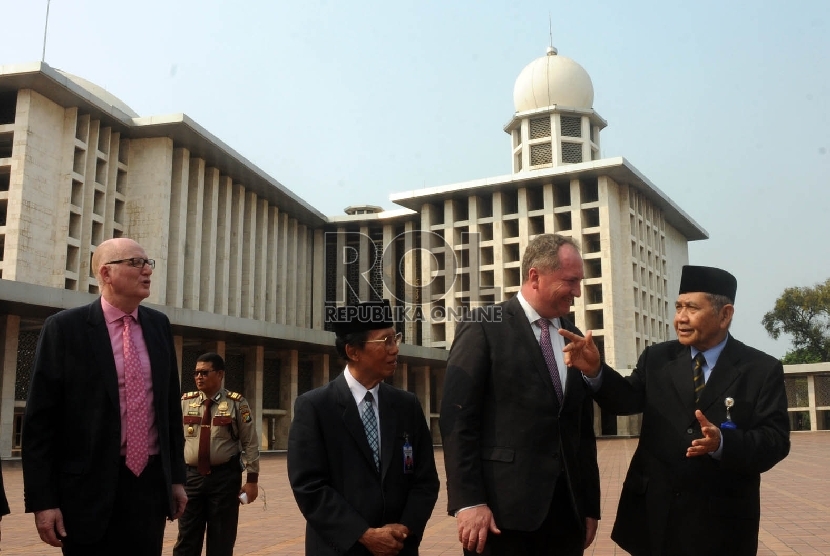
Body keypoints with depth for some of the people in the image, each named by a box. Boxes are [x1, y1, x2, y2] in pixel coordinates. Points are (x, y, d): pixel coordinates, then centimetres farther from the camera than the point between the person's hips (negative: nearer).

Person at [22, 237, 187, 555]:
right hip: (90, 487, -4)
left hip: (151, 482, 4)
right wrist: (42, 499, -10)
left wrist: (176, 476, 11)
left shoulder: (158, 325, 7)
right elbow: (40, 419, -7)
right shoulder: (64, 328, -7)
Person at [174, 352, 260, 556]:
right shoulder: (185, 402, 4)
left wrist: (252, 480, -6)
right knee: (186, 539, 7)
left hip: (225, 477, -2)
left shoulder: (236, 404, -4)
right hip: (191, 476, 2)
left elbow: (251, 444, -3)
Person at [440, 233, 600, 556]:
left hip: (568, 508, 6)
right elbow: (458, 419, -11)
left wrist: (590, 505, 13)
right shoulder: (484, 328, -5)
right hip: (503, 507, -5)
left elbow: (583, 429, 15)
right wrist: (468, 501, -16)